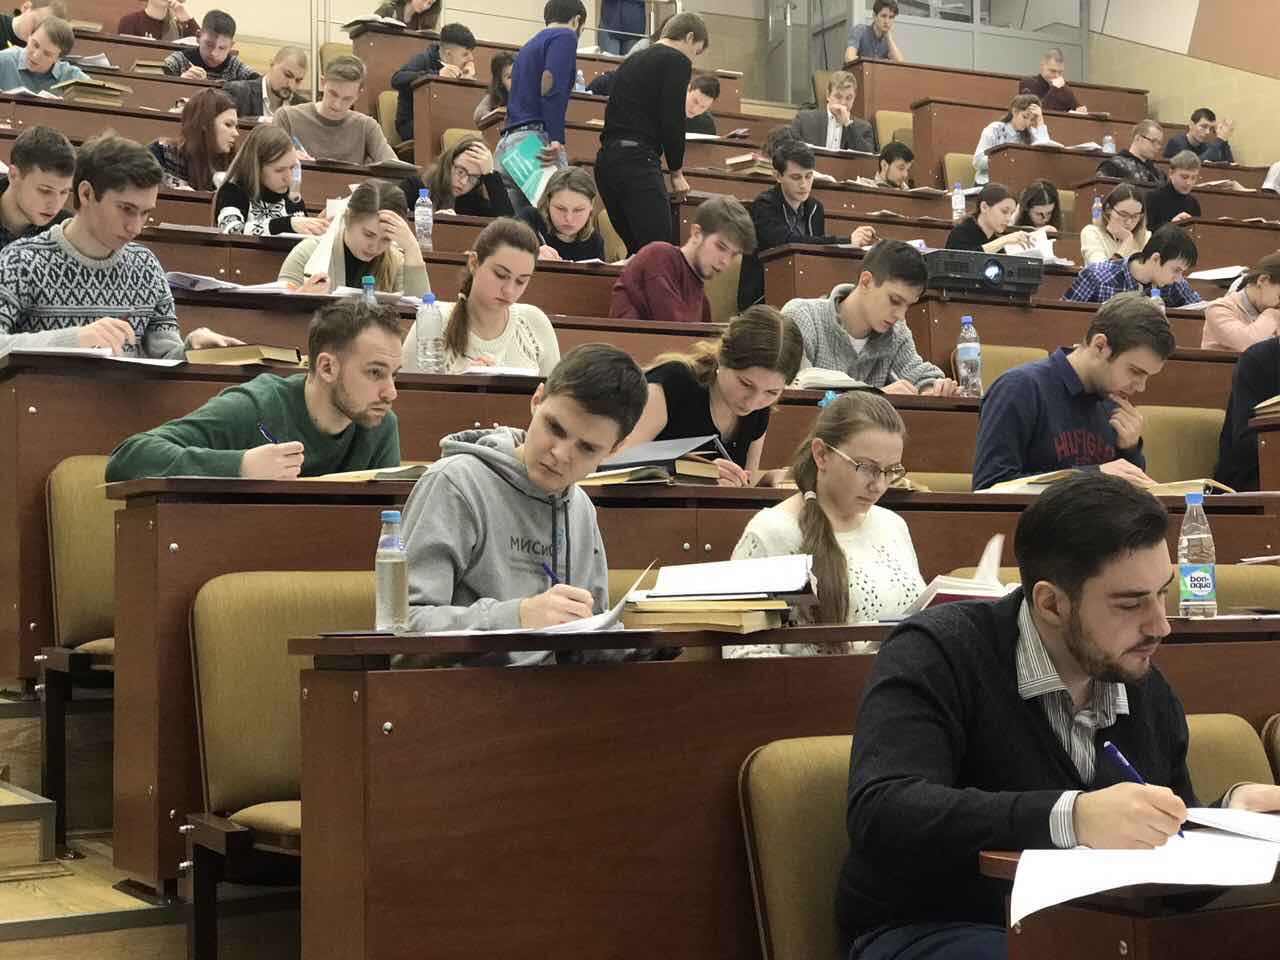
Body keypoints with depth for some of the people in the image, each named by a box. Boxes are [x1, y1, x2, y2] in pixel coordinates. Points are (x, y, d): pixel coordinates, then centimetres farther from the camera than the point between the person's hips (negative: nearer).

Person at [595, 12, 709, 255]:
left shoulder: (632, 61, 25)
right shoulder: (677, 61, 0)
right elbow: (673, 120, -9)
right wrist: (677, 172, 1)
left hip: (606, 159, 9)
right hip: (637, 160, -9)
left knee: (634, 249, 10)